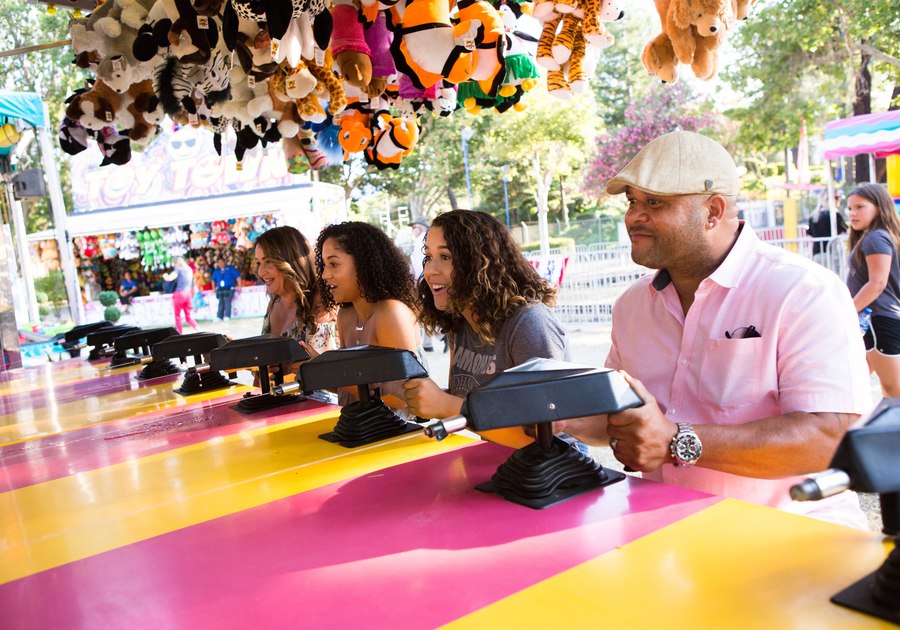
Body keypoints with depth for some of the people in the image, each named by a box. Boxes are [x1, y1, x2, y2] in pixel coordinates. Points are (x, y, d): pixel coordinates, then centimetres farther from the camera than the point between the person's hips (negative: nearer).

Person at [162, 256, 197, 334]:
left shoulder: (178, 270, -9)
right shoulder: (189, 270, 13)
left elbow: (169, 278, -20)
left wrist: (165, 275, -2)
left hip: (179, 293, -6)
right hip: (188, 293, 6)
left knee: (177, 315, 6)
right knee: (188, 315, 10)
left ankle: (180, 333, 7)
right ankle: (197, 329, -9)